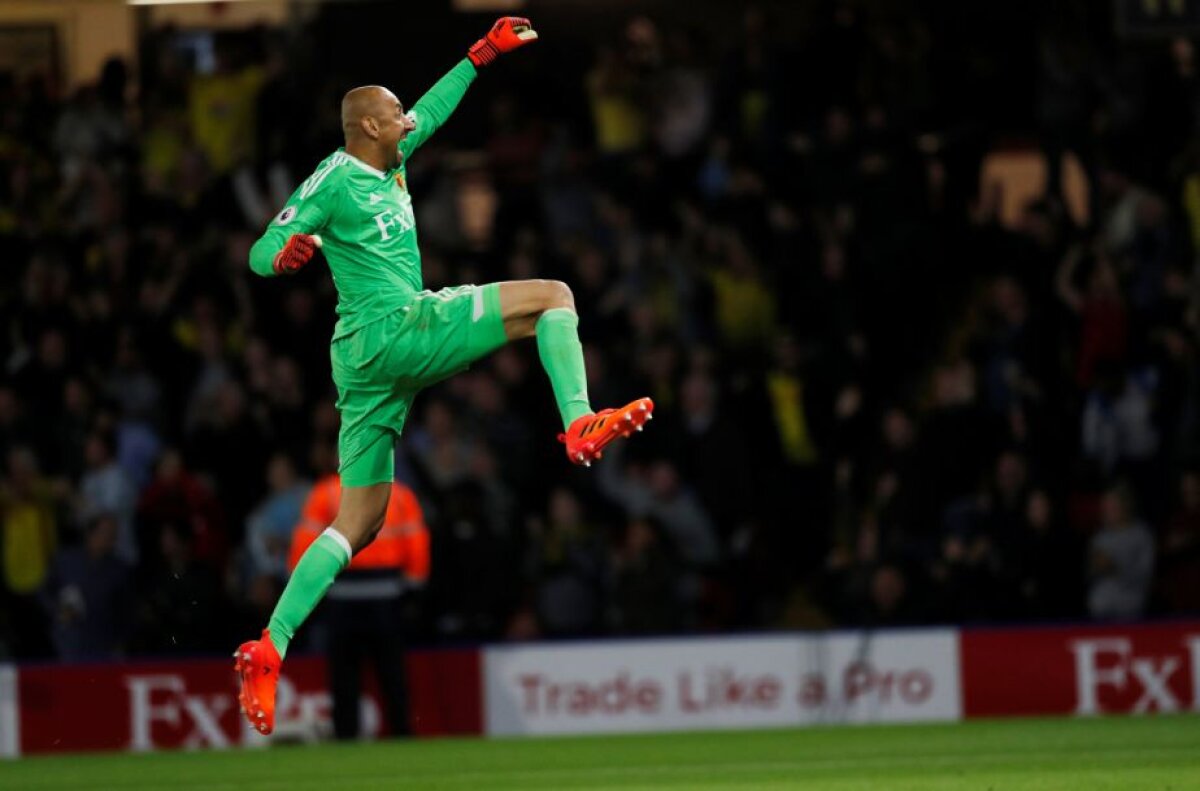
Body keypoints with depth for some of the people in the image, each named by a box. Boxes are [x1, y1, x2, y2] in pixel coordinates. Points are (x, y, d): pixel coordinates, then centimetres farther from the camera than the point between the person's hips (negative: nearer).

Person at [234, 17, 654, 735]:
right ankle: (581, 426, -18)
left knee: (359, 523, 7)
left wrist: (481, 55, 37)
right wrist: (286, 254, -34)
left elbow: (433, 111, 33)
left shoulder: (387, 164, 16)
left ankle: (269, 651, 1)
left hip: (369, 360, 9)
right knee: (552, 295, -3)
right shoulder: (332, 184, -8)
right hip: (394, 331, -9)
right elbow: (261, 254, -12)